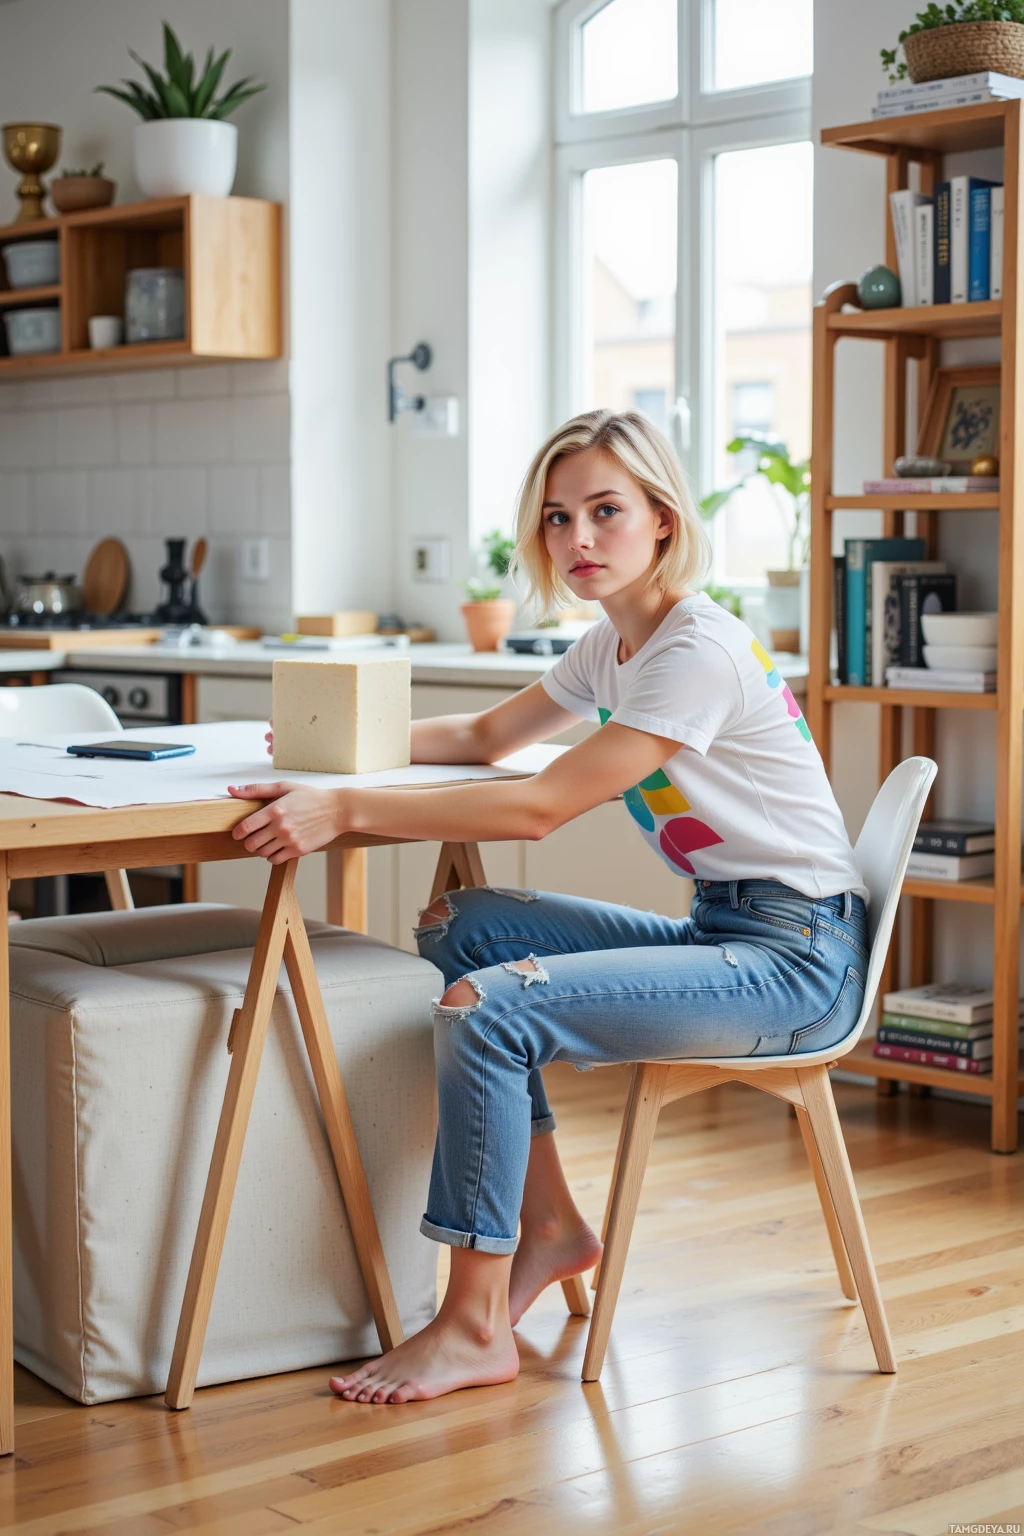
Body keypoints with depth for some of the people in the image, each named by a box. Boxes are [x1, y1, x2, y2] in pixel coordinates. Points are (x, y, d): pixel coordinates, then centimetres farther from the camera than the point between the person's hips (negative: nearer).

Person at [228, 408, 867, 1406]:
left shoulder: (696, 652, -18)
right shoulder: (613, 646, 11)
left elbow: (540, 808, -24)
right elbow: (487, 737, 24)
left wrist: (346, 810, -27)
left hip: (795, 958, -10)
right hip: (717, 931, 10)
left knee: (487, 1010, -22)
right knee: (461, 928, 3)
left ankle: (475, 1329, -11)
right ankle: (550, 1225, 8)